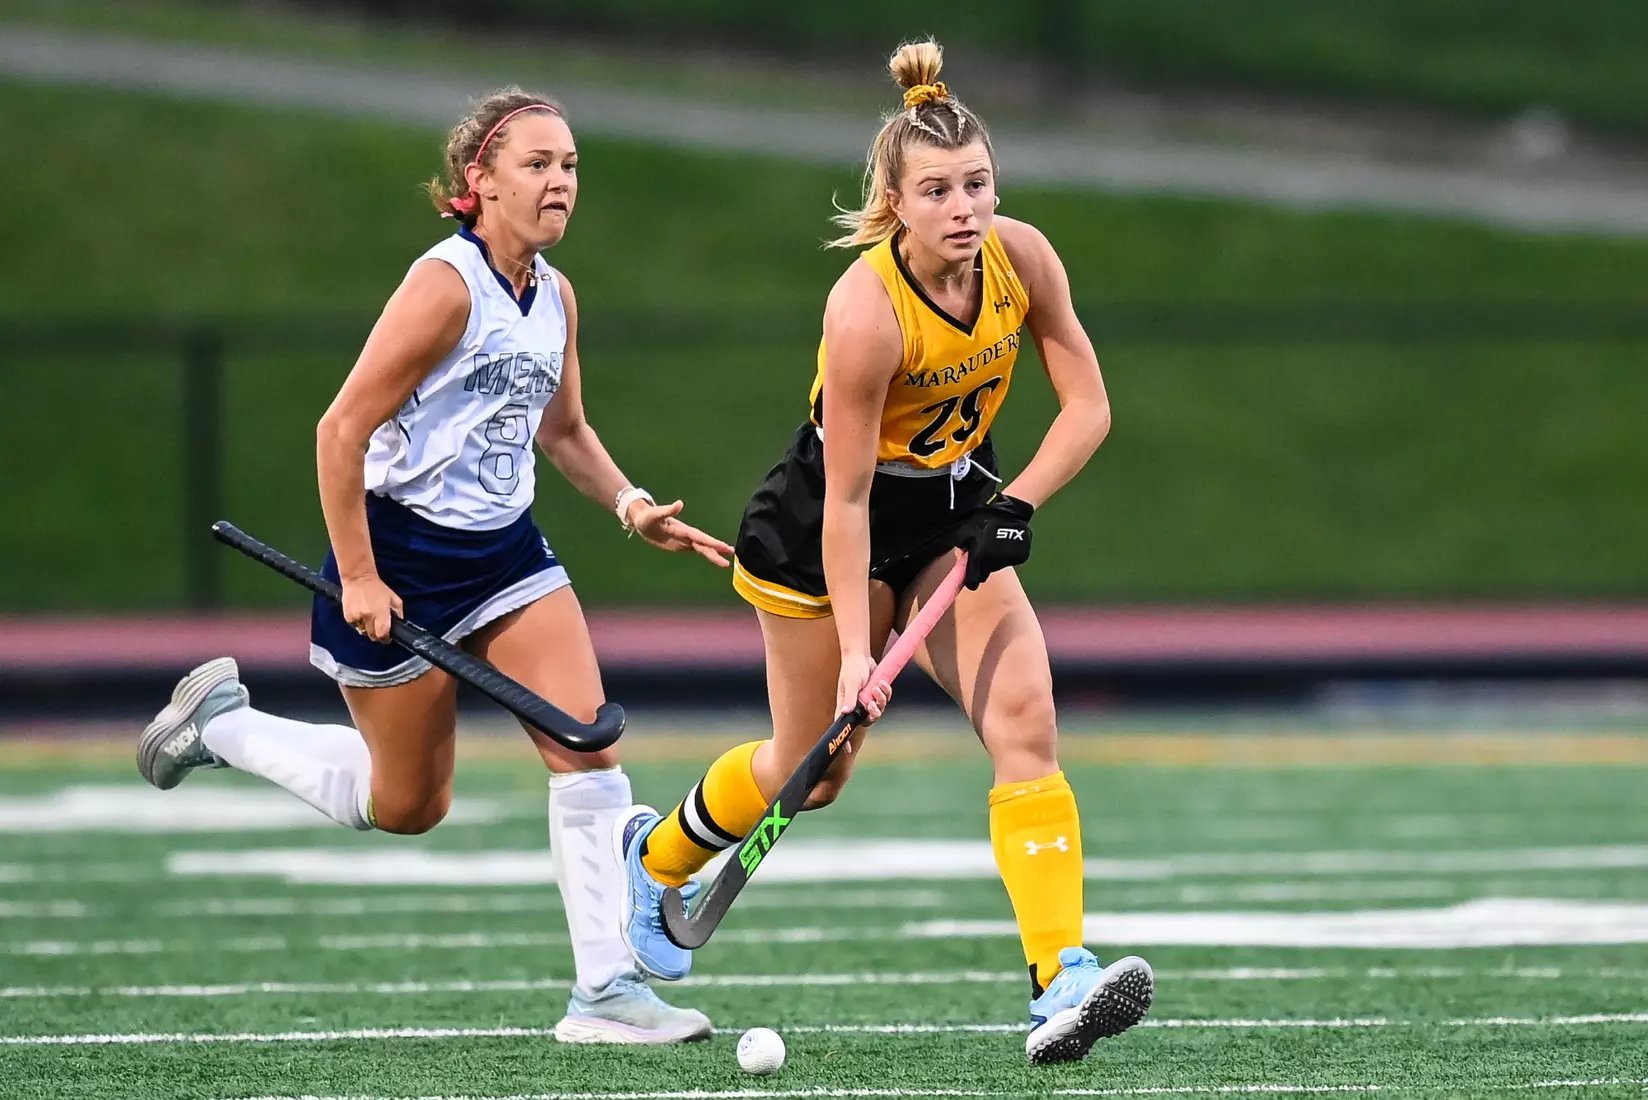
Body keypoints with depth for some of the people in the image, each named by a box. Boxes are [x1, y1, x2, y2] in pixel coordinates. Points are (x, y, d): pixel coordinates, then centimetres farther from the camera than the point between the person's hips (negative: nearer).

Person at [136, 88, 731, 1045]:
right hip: (404, 555, -7)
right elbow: (342, 431, -19)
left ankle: (606, 990, -6)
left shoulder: (555, 296, 5)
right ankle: (221, 720, 29)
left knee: (590, 746, -9)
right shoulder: (446, 285, -19)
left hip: (506, 551, 7)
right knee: (407, 805, 7)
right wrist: (358, 577, -18)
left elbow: (563, 430, 21)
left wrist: (634, 507, 4)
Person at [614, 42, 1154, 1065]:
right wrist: (856, 650, -26)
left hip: (956, 511, 5)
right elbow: (847, 500, -26)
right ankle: (655, 855, 43)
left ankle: (1062, 982, -24)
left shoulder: (1022, 257, -14)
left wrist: (1015, 505, -19)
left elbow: (1087, 405, -5)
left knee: (1024, 715, -16)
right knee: (810, 765, 10)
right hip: (828, 523, -5)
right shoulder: (866, 310, -30)